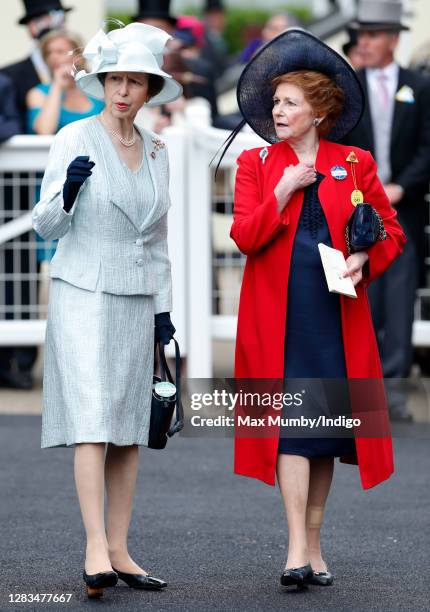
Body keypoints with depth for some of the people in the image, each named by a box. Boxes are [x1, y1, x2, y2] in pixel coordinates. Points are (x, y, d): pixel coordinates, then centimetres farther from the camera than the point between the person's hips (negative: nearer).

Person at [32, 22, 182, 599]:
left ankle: (119, 551, 7)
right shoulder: (74, 139, -4)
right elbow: (46, 226, -4)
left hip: (136, 303, 5)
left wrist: (163, 308, 14)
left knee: (130, 429, 4)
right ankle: (96, 548, -19)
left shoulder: (157, 151, 10)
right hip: (83, 295, -5)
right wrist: (68, 187, -24)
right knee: (92, 421, -14)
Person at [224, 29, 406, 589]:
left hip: (336, 312, 2)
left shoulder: (356, 164, 7)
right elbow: (244, 237, -3)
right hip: (277, 314, -1)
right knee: (291, 422, -10)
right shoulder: (256, 163, 6)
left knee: (329, 422, 5)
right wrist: (283, 193, -13)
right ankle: (299, 550, -13)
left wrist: (363, 260, -8)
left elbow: (391, 232, 10)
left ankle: (313, 544, 17)